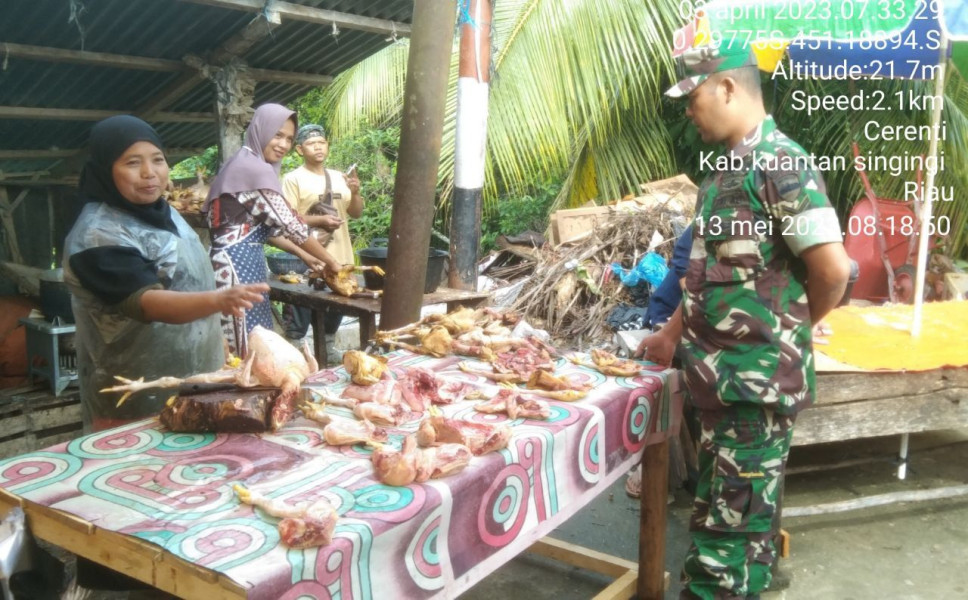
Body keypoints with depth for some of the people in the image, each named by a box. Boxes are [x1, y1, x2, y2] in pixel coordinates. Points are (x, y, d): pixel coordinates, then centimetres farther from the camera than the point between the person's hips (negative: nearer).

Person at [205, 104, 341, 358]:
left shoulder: (244, 163, 17)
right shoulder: (256, 169, -13)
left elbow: (269, 224, 21)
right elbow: (290, 224, -13)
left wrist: (304, 255, 18)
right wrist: (331, 261, -3)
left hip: (238, 261, 10)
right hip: (238, 264, -10)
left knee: (256, 344, 13)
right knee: (249, 350, -5)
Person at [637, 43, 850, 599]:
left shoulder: (779, 163, -16)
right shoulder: (727, 166, 13)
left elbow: (832, 268, -22)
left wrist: (793, 328, -5)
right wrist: (675, 334, 20)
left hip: (758, 380, -9)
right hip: (724, 376, 9)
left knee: (733, 525, 1)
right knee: (722, 512, 19)